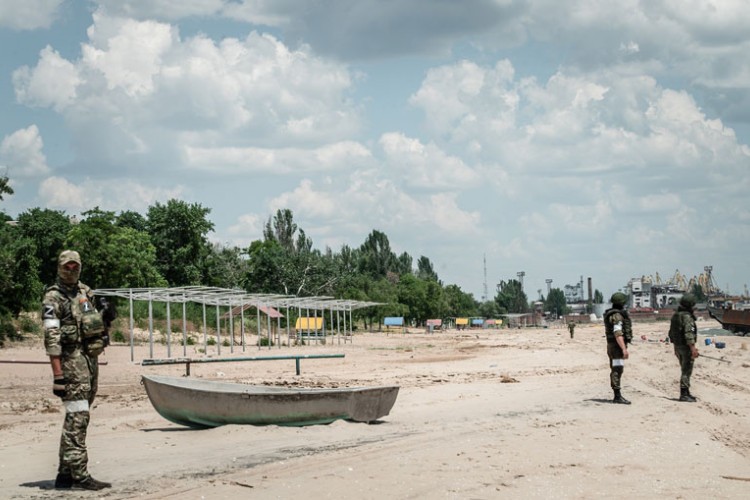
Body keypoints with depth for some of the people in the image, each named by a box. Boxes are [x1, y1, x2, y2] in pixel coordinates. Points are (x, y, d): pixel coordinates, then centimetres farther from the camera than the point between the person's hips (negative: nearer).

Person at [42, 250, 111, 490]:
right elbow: (51, 338, -15)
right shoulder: (53, 298, -9)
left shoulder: (85, 292, 15)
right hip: (72, 360, -8)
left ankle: (65, 474, 18)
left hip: (91, 359, 8)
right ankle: (80, 476, -10)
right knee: (77, 417, -11)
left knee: (78, 417, 11)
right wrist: (58, 375, -20)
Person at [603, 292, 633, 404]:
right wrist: (624, 349, -28)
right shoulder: (617, 315, -17)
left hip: (612, 346, 11)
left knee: (615, 371, 13)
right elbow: (618, 333, -25)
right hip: (617, 346, -11)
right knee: (617, 370, -11)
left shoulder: (610, 314, 15)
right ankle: (618, 396, -14)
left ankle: (617, 395, 17)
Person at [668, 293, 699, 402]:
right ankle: (684, 394, -3)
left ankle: (686, 393, 25)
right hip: (686, 347, -9)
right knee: (686, 371, -4)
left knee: (685, 370, 18)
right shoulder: (687, 317, -18)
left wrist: (675, 347, 24)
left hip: (678, 346, 9)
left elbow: (671, 332, 17)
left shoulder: (675, 315, 10)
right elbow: (689, 334, -25)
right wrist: (693, 348, -24)